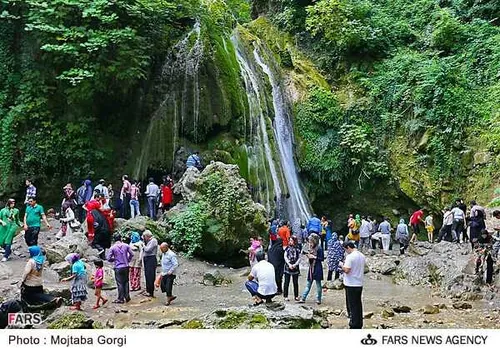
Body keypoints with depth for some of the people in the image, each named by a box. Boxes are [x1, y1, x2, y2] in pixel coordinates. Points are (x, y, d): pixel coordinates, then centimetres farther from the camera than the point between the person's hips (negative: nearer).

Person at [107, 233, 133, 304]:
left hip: (118, 267, -3)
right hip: (126, 266, 3)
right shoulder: (126, 246, -1)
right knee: (126, 282, 15)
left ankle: (121, 299, 5)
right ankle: (127, 297, 20)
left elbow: (109, 258, -7)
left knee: (120, 283, 2)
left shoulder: (112, 248, -8)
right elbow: (131, 254, 3)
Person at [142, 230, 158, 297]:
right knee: (147, 275, 12)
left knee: (150, 276, -9)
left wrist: (144, 246, 0)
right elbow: (145, 250, 15)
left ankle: (151, 292, -7)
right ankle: (148, 290, 19)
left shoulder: (153, 240, -8)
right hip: (146, 259, 9)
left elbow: (148, 249, -17)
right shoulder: (148, 241, 20)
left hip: (151, 259, -9)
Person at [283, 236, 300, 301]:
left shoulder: (297, 249, 3)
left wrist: (295, 264, -12)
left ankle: (296, 296, 14)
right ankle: (285, 296, 7)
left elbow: (299, 258, 2)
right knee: (286, 282, 1)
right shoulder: (287, 248, 3)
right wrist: (289, 264, -12)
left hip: (295, 267, 1)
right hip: (288, 267, -1)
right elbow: (285, 257, -1)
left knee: (295, 283, 6)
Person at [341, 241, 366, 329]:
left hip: (351, 285, -8)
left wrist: (342, 265, -3)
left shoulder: (350, 256, -18)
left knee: (352, 306, 1)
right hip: (359, 284, 8)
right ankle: (359, 324, 21)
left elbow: (347, 270, -23)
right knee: (358, 305, 15)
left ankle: (354, 325, 6)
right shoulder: (362, 256, 8)